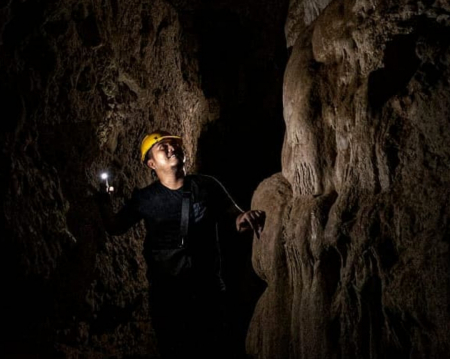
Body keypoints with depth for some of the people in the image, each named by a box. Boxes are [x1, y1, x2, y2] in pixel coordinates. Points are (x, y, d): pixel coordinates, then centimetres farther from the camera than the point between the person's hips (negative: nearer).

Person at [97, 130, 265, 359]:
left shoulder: (208, 186, -3)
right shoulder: (144, 199, -1)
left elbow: (234, 216, 3)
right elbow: (115, 228, 10)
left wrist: (245, 218, -21)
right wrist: (103, 204, -9)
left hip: (208, 291, -1)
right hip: (166, 295, 1)